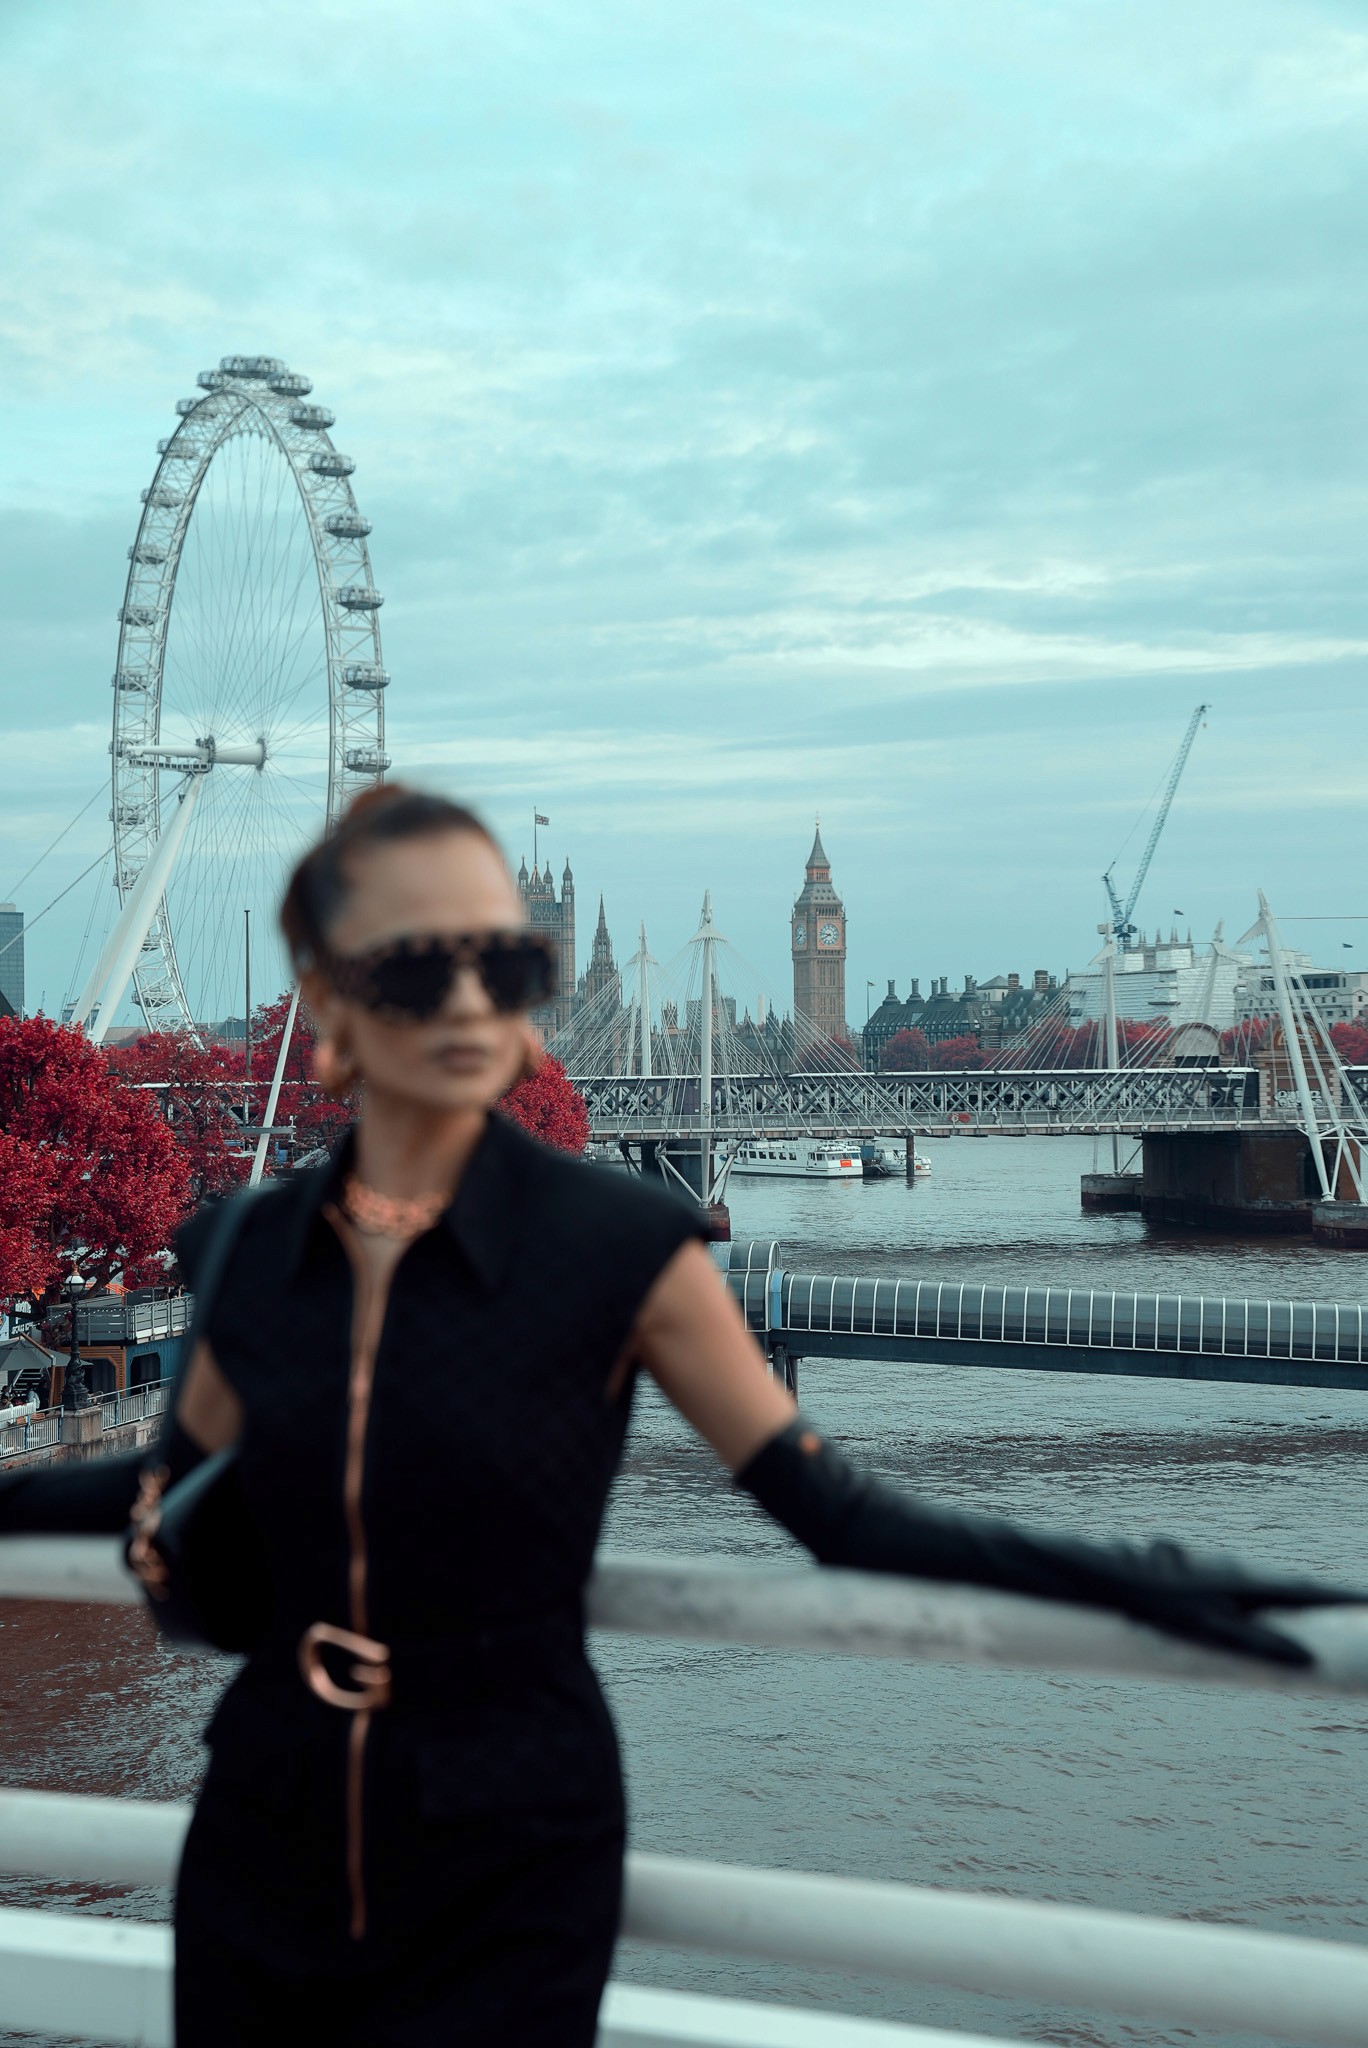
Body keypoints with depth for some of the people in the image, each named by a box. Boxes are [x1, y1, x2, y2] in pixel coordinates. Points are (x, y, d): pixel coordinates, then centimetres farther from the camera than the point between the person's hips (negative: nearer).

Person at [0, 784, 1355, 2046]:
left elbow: (827, 1507, -9)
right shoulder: (248, 1254, -1)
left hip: (504, 1873, -3)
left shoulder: (619, 1248, -12)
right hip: (265, 1832, 4)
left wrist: (1130, 1583, -18)